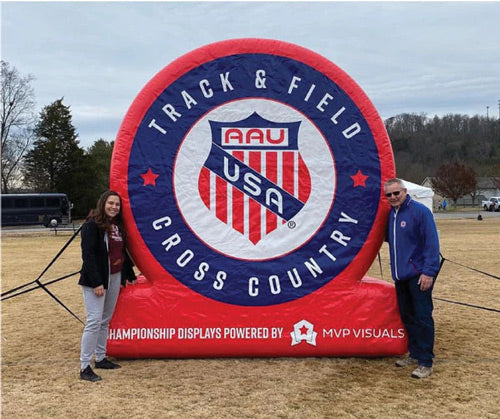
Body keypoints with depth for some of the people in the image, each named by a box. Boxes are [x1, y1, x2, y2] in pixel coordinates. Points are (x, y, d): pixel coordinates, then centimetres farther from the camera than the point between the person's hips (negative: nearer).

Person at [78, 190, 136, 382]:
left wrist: (130, 274, 19)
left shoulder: (118, 225, 11)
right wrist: (96, 282, -21)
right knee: (94, 321, -9)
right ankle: (84, 367, -3)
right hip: (96, 280, -8)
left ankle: (101, 358, 27)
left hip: (115, 278, 8)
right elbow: (88, 255, -17)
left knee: (106, 320, 15)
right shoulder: (92, 225, -11)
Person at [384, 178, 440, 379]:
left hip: (419, 274, -8)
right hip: (400, 275, 8)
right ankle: (415, 354, 27)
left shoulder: (420, 211, -12)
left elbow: (431, 242, -16)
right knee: (407, 316, 15)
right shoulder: (390, 213, 9)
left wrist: (429, 272, -20)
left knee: (422, 317, -4)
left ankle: (425, 362, 4)